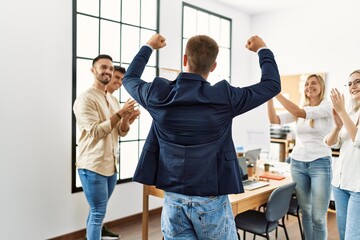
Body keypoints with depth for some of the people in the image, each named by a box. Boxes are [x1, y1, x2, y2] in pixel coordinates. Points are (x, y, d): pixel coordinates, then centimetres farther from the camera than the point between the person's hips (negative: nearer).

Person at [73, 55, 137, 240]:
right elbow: (96, 132, -20)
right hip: (93, 166, -7)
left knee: (96, 212, 18)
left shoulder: (112, 99, 13)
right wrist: (120, 113, -23)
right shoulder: (85, 98, -11)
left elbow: (122, 132, 9)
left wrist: (126, 118, -11)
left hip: (111, 165, 7)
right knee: (98, 213, 0)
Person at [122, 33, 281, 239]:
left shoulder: (159, 94, -8)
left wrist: (148, 47, 27)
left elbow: (130, 79, 15)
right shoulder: (224, 97, -14)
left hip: (173, 198, 3)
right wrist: (262, 50, 16)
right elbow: (272, 85, 0)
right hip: (211, 200, -2)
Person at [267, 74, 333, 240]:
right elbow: (274, 120, -3)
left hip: (320, 164, -4)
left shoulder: (327, 106, -6)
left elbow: (300, 113, -22)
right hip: (298, 164, 5)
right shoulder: (299, 111, 9)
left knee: (318, 217, 1)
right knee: (305, 211, 15)